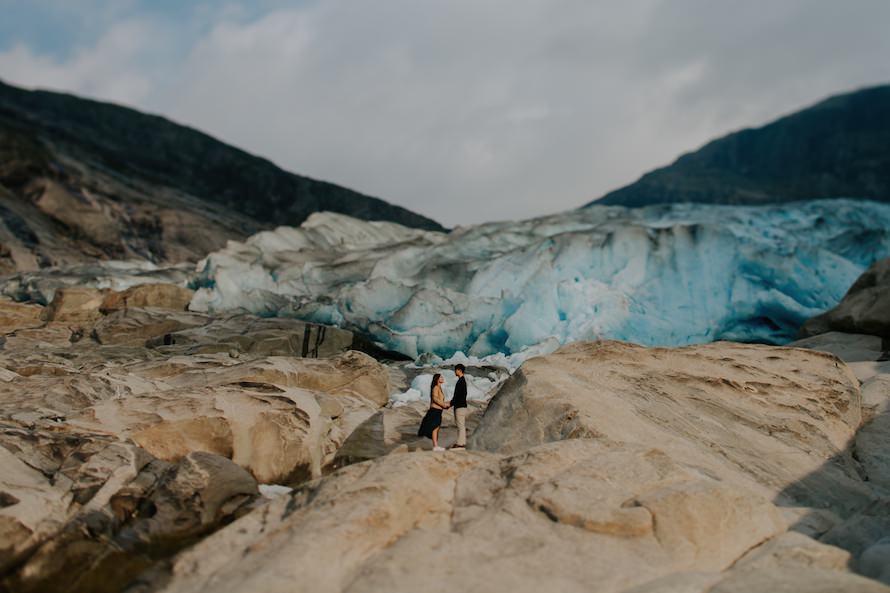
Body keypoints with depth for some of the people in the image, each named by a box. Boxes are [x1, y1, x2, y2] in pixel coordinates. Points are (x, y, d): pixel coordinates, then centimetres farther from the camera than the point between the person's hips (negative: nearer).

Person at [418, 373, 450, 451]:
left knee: (436, 428, 9)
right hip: (435, 410, -9)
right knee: (435, 428, -8)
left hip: (438, 410, 9)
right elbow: (435, 398, -23)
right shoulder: (435, 387, -11)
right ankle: (435, 446, -8)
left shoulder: (439, 388, 18)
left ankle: (436, 446, 12)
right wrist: (444, 405, -17)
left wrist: (445, 405, 6)